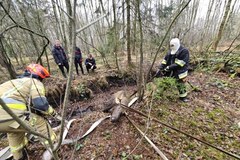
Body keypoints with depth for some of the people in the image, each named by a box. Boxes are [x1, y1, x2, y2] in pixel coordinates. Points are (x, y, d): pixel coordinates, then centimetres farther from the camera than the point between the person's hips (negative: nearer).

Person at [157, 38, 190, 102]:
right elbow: (165, 61, 4)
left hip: (179, 72, -6)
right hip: (169, 71, 6)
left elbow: (179, 63, -22)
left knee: (181, 85, 6)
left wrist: (169, 67, -26)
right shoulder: (170, 52, 7)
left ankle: (183, 97, 29)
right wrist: (160, 68, -6)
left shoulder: (184, 51, -13)